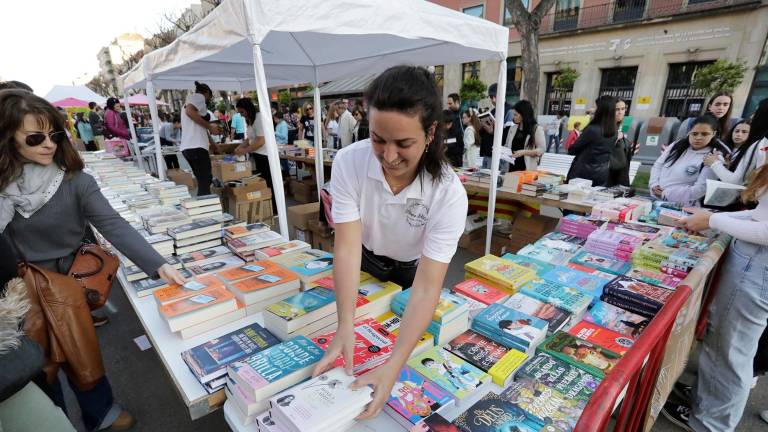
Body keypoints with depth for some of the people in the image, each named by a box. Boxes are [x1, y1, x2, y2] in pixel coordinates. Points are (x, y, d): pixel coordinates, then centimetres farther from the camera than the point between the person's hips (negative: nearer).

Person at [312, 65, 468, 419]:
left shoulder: (449, 192, -36)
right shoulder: (348, 162, -32)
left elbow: (427, 286, -38)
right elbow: (347, 247, -32)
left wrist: (394, 365, -47)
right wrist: (346, 327, -44)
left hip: (415, 270, 0)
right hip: (364, 263, 1)